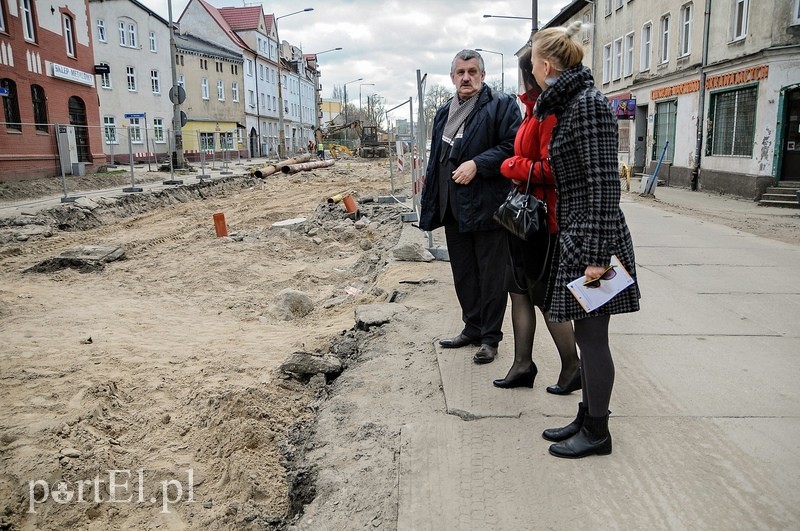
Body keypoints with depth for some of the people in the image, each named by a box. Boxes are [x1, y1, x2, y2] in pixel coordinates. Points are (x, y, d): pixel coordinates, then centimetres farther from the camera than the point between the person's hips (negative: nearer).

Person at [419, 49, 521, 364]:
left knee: (491, 276, 2)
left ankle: (490, 338, 14)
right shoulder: (444, 113, 18)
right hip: (453, 208, 7)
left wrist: (477, 164, -22)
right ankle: (472, 329, 30)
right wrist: (429, 202, 17)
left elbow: (512, 147, -13)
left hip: (487, 206, -7)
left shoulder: (501, 105, -3)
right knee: (463, 275, 15)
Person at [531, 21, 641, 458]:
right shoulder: (569, 104, 14)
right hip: (575, 237, 10)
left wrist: (597, 254, -22)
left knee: (591, 336, 1)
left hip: (591, 239, -10)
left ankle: (597, 433, 17)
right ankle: (587, 418, 30)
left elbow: (604, 184, -20)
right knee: (586, 335, 16)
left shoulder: (588, 104, -15)